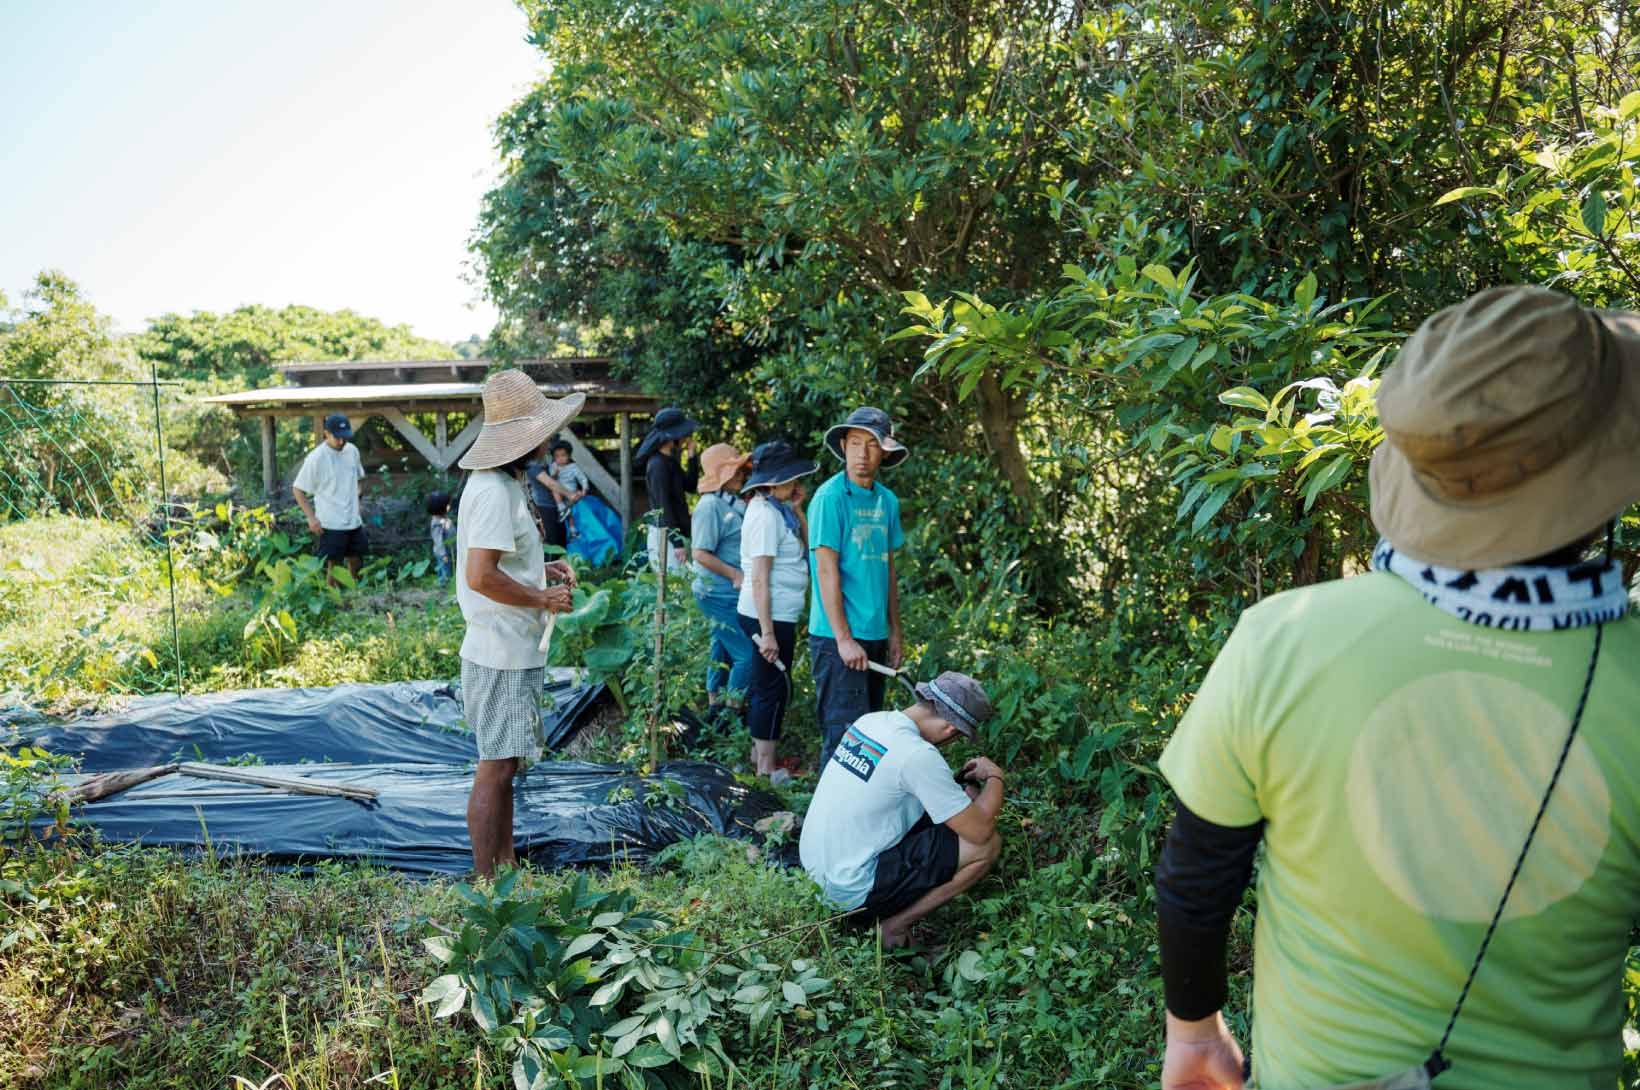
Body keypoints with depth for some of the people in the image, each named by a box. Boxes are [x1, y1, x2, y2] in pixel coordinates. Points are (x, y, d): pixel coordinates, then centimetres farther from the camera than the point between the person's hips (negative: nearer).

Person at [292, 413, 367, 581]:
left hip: (354, 522, 6)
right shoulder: (316, 458, -14)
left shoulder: (352, 451, 3)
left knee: (355, 561, 16)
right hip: (331, 525, -6)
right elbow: (297, 489, -8)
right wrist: (311, 518, -13)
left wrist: (357, 497, 6)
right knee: (333, 567, 0)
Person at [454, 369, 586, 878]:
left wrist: (544, 569, 10)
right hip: (502, 656, -11)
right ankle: (486, 882, 8)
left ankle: (506, 868, 29)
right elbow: (480, 575, -28)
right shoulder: (493, 491, -19)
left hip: (514, 652, 11)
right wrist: (543, 599, -17)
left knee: (504, 765, 17)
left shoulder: (504, 484, 14)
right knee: (495, 769, -2)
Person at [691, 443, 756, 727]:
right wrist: (735, 575, -18)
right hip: (720, 594, -9)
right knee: (747, 655, -9)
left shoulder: (735, 503, 10)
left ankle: (715, 706, 29)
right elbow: (701, 554, -20)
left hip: (731, 594, 9)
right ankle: (731, 713, 2)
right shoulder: (710, 506, -17)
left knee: (722, 649, 17)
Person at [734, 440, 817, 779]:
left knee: (765, 686, 18)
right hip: (771, 617, -10)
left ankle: (758, 757, 30)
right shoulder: (766, 516, -19)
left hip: (774, 615, 10)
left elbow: (806, 546, 16)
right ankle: (766, 769, 9)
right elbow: (759, 580, -23)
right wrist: (767, 633, -23)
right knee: (774, 688, -1)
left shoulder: (775, 510, 10)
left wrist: (797, 509, 4)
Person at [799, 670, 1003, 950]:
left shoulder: (869, 719, 2)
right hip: (853, 888, -9)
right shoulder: (918, 755, -23)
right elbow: (979, 830, -17)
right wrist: (994, 777, 1)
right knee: (987, 845, -6)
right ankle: (894, 925, 1)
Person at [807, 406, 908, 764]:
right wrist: (844, 639, -18)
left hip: (875, 637, 8)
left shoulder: (887, 501, 10)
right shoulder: (830, 498, -11)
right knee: (844, 734, -5)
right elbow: (827, 572, -14)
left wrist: (894, 633, 14)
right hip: (838, 639, -7)